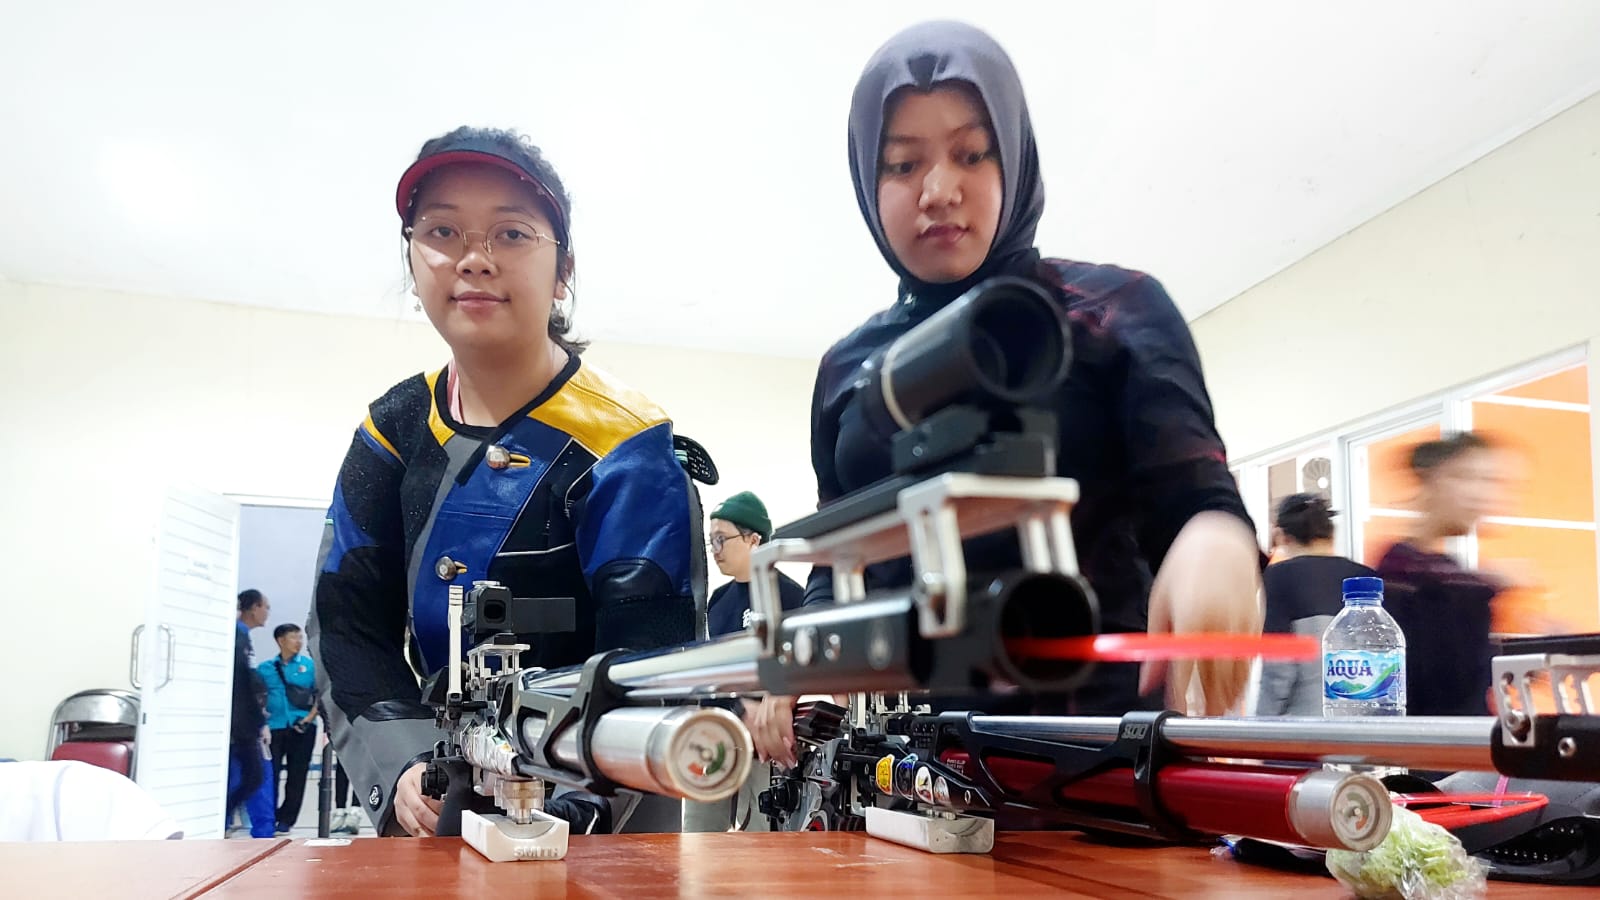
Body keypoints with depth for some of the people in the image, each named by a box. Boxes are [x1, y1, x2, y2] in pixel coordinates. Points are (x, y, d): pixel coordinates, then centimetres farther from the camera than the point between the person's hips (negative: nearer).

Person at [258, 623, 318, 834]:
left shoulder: (310, 665, 5)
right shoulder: (265, 668, 9)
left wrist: (309, 718, -8)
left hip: (302, 729, 0)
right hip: (273, 728, 0)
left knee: (297, 776, 4)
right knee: (269, 775, -2)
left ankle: (286, 819, 15)